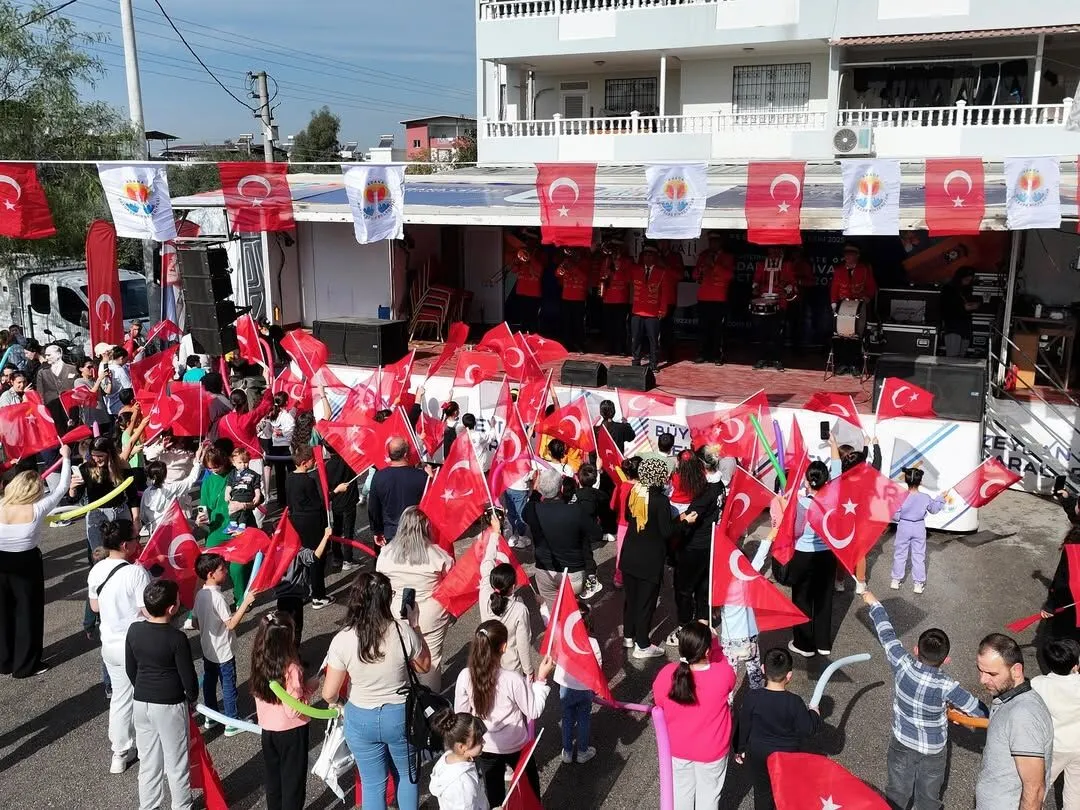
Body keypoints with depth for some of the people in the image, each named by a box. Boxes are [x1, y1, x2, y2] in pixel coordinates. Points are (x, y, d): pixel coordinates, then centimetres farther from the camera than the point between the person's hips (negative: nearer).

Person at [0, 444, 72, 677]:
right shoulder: (36, 509, -18)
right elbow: (62, 488, -8)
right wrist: (66, 457, 1)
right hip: (27, 564, -3)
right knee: (28, 612, 11)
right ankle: (26, 665, 19)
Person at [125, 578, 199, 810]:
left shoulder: (134, 630, -5)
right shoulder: (176, 637, -21)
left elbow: (130, 669, 7)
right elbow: (188, 676, -14)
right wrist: (193, 697, 5)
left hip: (141, 703, 5)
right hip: (170, 705, -5)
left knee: (148, 762, 18)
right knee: (176, 764, 10)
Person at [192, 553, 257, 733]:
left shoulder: (200, 594, -3)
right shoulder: (217, 597, -28)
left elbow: (196, 623, 7)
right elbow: (231, 624, -29)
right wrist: (246, 602, -32)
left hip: (207, 649, 8)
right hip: (223, 652, -8)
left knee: (209, 682, 20)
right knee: (229, 686, 6)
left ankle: (211, 717, 35)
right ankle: (232, 723, 16)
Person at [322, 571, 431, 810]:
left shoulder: (342, 640, -20)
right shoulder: (403, 632, -22)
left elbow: (329, 694, -12)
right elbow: (424, 666, -3)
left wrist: (335, 702, 11)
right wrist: (415, 626, -1)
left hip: (361, 719, 0)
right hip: (401, 716, 0)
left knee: (373, 784, 19)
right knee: (408, 775, 25)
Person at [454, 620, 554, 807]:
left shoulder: (465, 676, -21)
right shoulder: (513, 680, -30)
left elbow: (460, 714, -7)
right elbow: (534, 711, -17)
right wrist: (541, 678, -12)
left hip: (483, 748, 2)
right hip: (516, 747, -2)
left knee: (493, 794, 23)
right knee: (529, 786, 27)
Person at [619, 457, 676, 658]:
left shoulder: (634, 493, -4)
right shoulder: (661, 500, -22)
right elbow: (667, 532, -19)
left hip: (630, 555, 6)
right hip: (650, 559, -6)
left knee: (630, 596, 20)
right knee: (646, 601, 6)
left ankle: (628, 636, 35)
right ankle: (642, 646, 16)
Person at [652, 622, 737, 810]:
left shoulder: (666, 674, -26)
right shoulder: (723, 674, -30)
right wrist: (713, 639, 5)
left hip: (677, 748, 2)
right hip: (712, 751, -1)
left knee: (681, 791, 25)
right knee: (708, 794, 22)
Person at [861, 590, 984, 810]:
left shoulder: (902, 664, -26)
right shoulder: (946, 686, -30)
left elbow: (886, 633, -11)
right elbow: (979, 711, -17)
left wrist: (874, 604, 3)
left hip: (902, 744, 2)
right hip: (933, 750, -2)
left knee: (898, 791, 21)